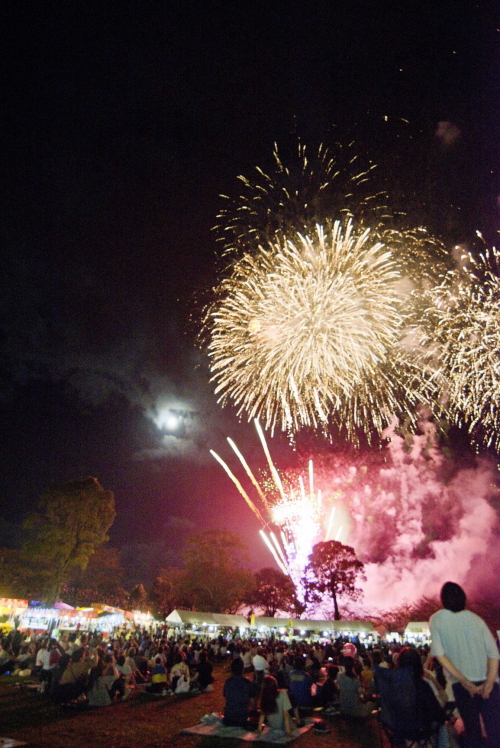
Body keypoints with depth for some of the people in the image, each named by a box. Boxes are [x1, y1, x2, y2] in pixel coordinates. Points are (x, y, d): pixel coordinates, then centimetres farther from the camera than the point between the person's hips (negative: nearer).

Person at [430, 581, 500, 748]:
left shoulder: (436, 619, 1)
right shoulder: (476, 619, 6)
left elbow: (439, 653, -9)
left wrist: (462, 680, -7)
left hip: (462, 684, -1)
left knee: (472, 730, 13)